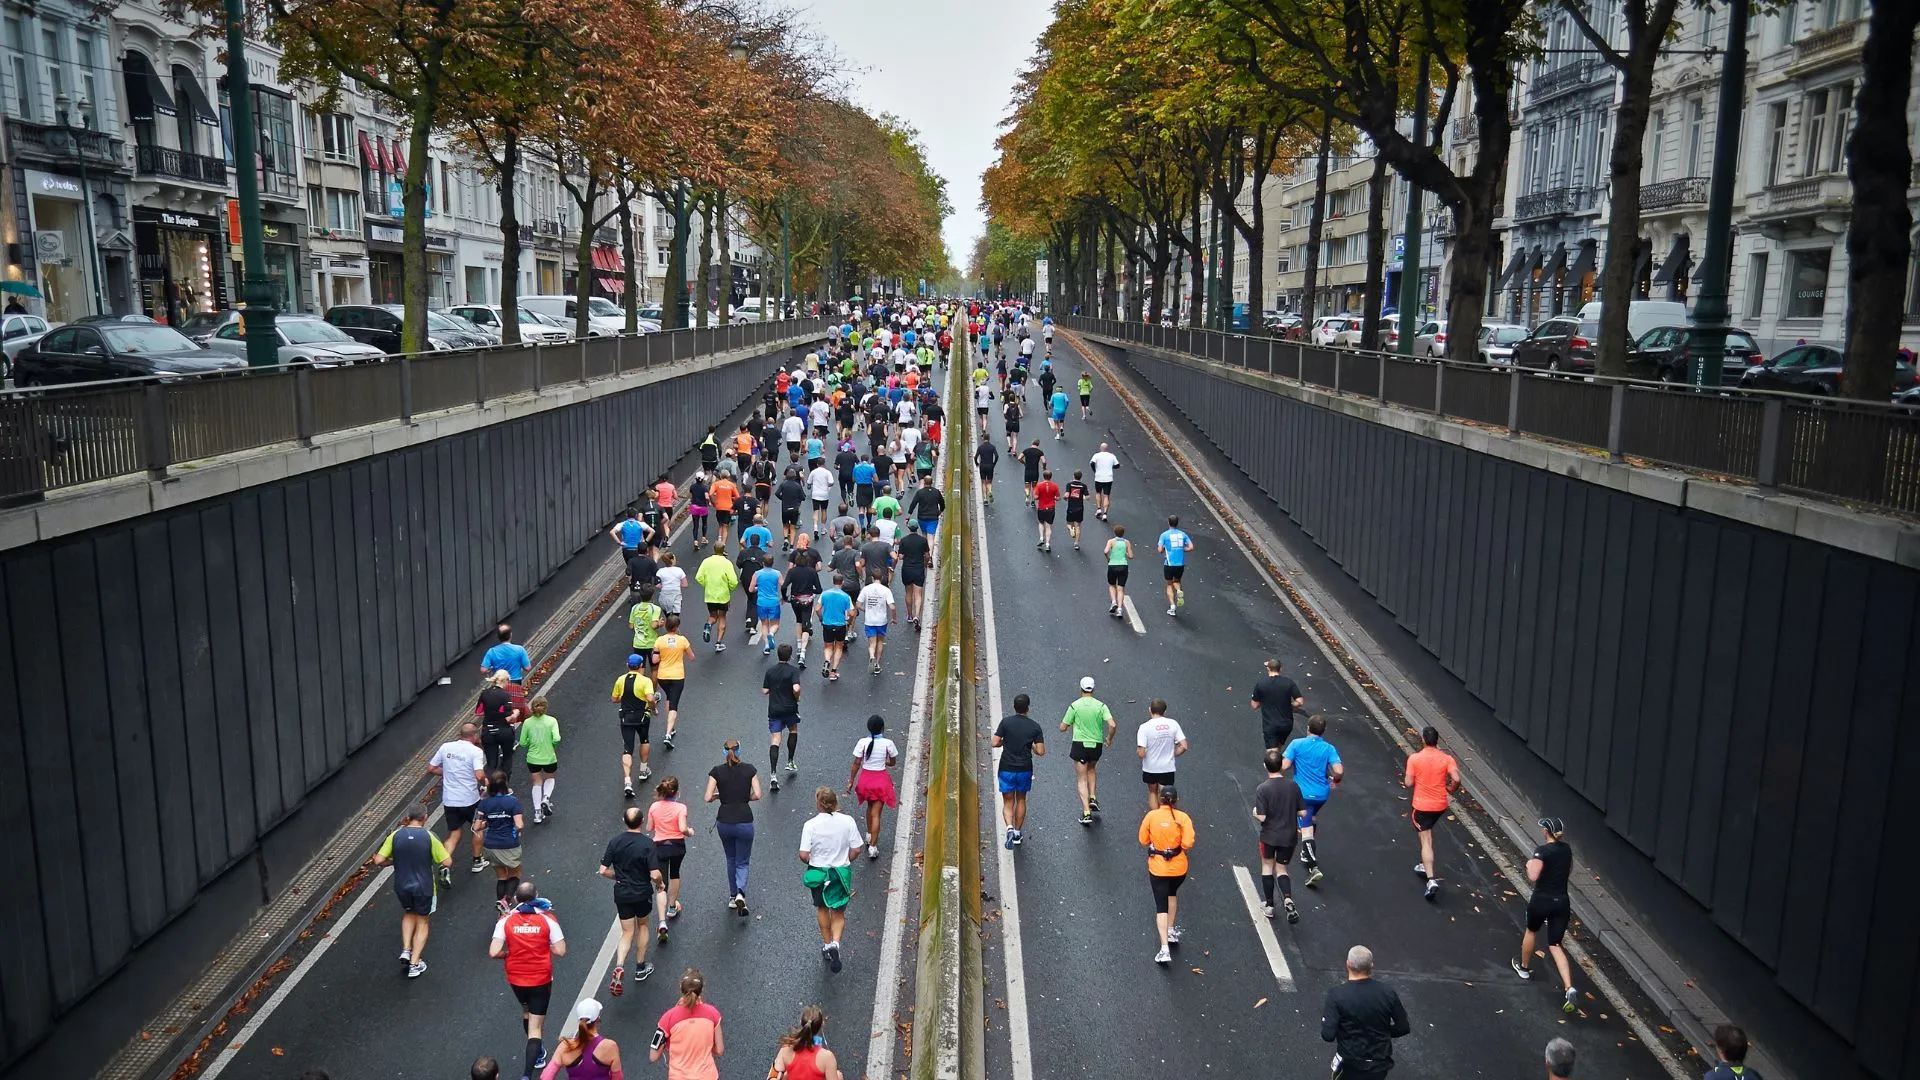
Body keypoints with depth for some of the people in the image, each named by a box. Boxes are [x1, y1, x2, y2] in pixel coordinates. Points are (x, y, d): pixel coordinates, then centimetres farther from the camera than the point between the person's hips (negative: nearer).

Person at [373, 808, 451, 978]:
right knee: (422, 922, 17)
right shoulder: (429, 837, -14)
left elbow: (379, 861, -8)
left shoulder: (395, 836, -8)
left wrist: (394, 861, 11)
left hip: (402, 886, 2)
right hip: (424, 887, -2)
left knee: (409, 913, 31)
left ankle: (406, 950, 18)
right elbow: (447, 862, -13)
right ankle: (415, 963, 15)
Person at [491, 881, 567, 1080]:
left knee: (526, 1013, 30)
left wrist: (508, 954, 3)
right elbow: (560, 951, -13)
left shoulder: (506, 920, -10)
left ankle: (537, 1053, 47)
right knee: (535, 1027, 4)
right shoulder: (547, 919, -12)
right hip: (541, 980, -2)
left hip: (516, 979, 2)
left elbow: (494, 952, -17)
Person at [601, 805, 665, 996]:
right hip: (642, 894, -2)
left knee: (627, 932, 13)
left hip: (621, 894, 2)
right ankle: (640, 968, 30)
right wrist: (660, 884, 1)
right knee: (642, 926, 22)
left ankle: (619, 967, -11)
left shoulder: (615, 841, -8)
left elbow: (603, 871, -6)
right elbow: (655, 874, -21)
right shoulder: (648, 844, -18)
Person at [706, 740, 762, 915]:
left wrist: (720, 795, 12)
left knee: (731, 859, 24)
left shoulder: (716, 771, -2)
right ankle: (740, 894, -13)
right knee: (742, 862, 11)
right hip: (744, 821, -1)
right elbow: (757, 795, -7)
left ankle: (732, 896, 27)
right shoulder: (749, 769, -2)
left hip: (724, 822, 1)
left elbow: (708, 798, -8)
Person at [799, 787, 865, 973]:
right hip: (842, 873, 0)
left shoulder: (811, 824, -17)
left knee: (822, 908, 24)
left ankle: (827, 944, 35)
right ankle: (835, 943, -7)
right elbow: (856, 849, -8)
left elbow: (803, 855, -17)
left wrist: (811, 862, 4)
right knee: (839, 912, 15)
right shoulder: (847, 821, -12)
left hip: (818, 872, 0)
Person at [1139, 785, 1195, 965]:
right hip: (1179, 867, 1)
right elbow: (1188, 843, -18)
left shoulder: (1151, 816, -9)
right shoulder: (1182, 817, -11)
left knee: (1161, 907, 1)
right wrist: (1180, 846, 3)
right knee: (1172, 894, 31)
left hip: (1157, 868, -1)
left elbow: (1143, 841, -3)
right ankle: (1172, 932, 36)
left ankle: (1165, 949, -8)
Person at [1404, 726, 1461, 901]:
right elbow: (1456, 779, -17)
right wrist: (1450, 788, 4)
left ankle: (1431, 880, -14)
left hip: (1422, 805, -4)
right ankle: (1425, 866, 39)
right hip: (1440, 805, 4)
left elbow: (1409, 783, -11)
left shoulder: (1414, 758, -12)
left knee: (1426, 841, -3)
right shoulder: (1446, 758, -7)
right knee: (1428, 834, 29)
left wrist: (1405, 781, 12)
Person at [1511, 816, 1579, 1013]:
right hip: (1562, 901, 5)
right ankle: (1570, 989, -13)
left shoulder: (1542, 851, -16)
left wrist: (1529, 864, -6)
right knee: (1555, 946, 6)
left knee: (1530, 931, 25)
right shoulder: (1566, 850, 5)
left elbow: (1532, 876, -23)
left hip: (1542, 900, -5)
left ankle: (1524, 967, 46)